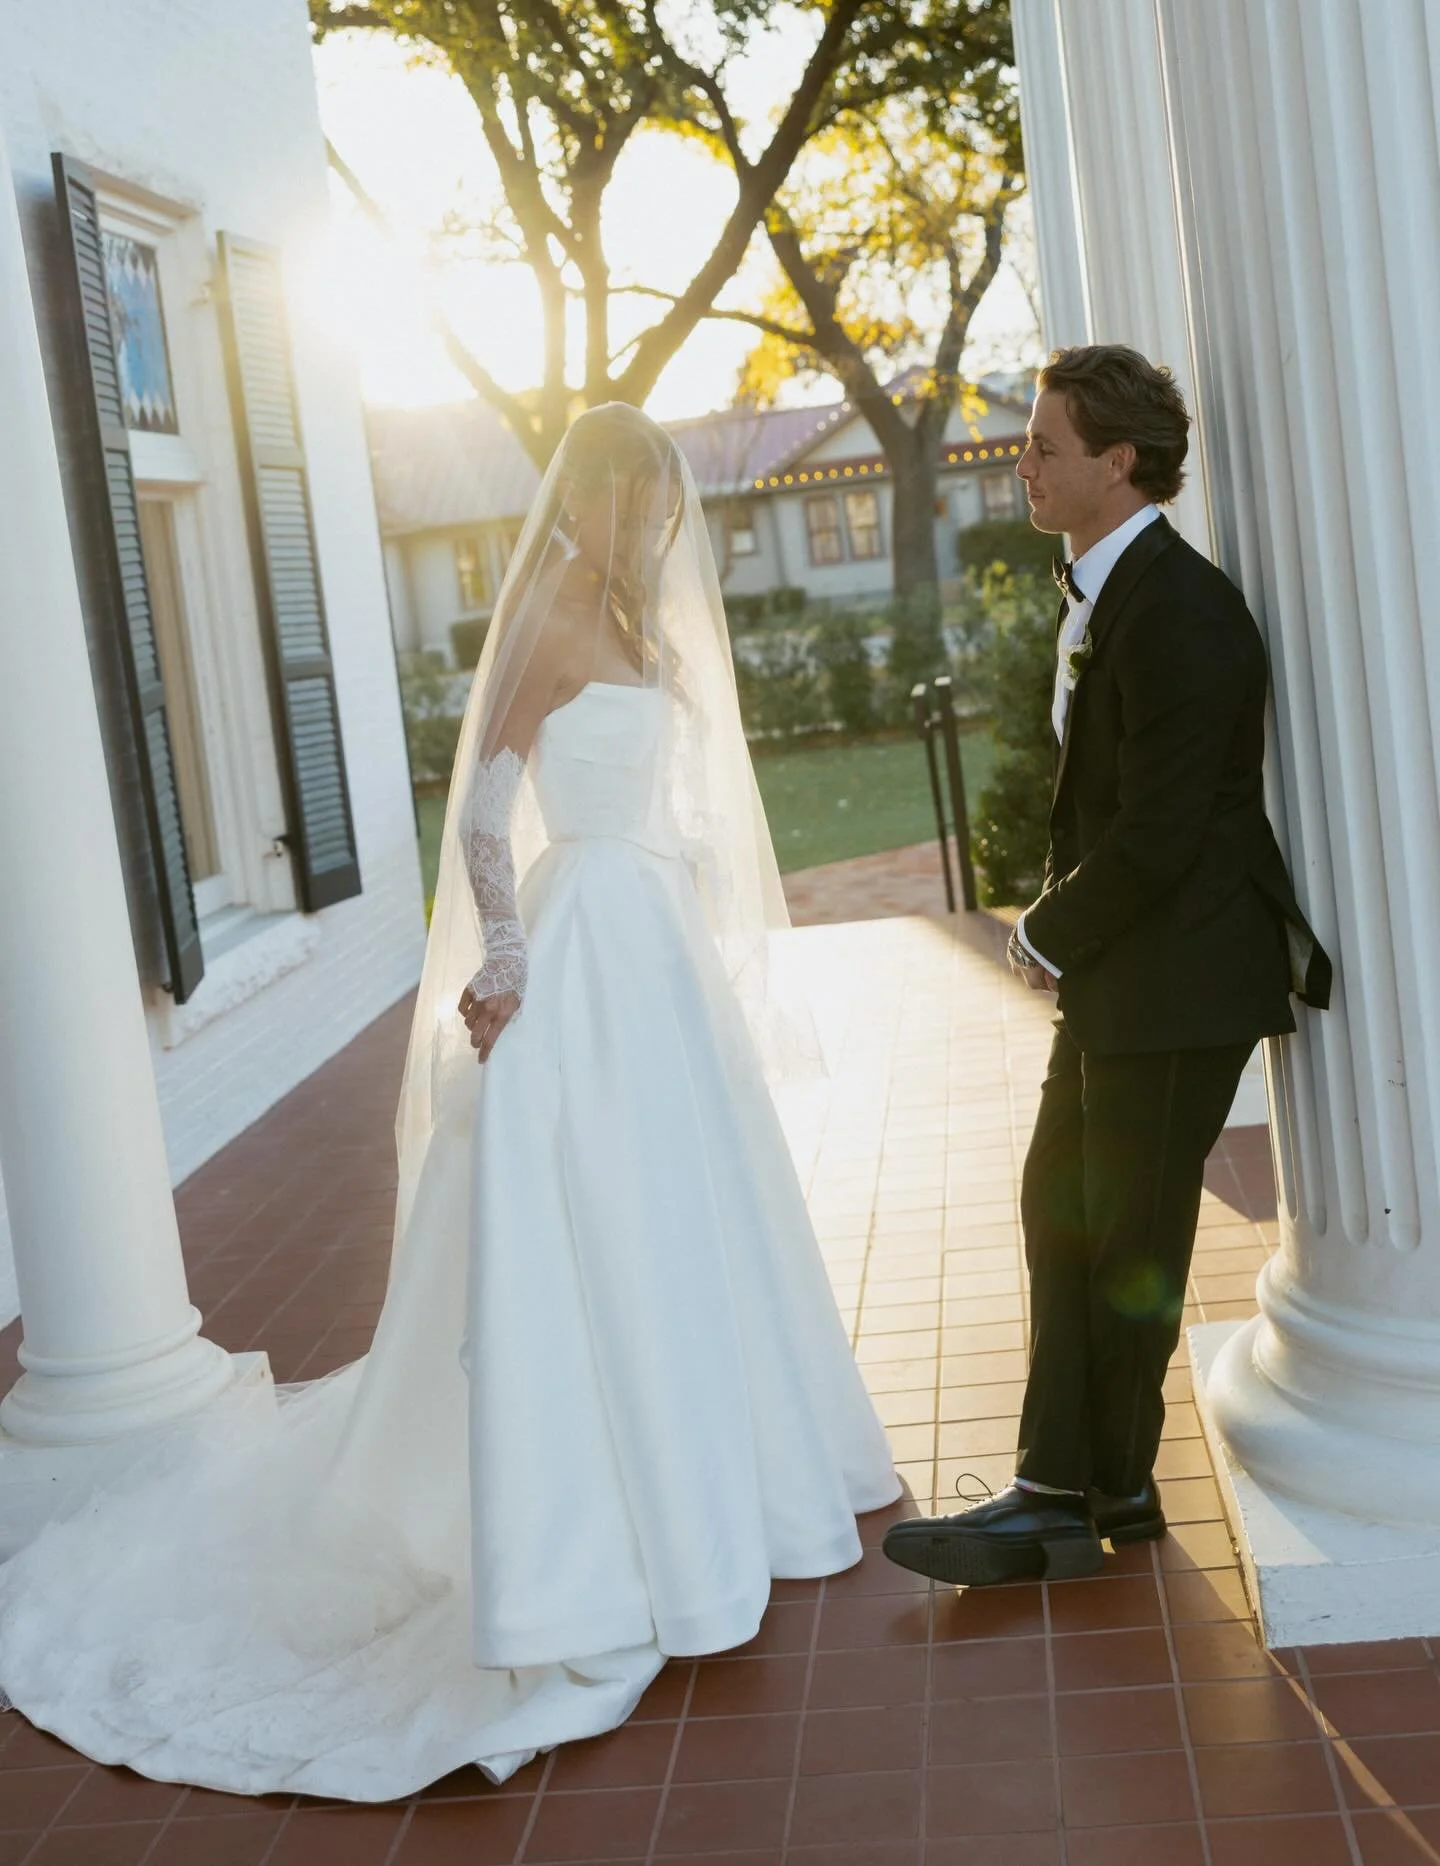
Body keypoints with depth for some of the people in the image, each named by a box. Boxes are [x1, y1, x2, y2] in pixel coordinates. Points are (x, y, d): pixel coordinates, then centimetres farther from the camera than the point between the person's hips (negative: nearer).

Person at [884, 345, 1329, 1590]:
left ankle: (1111, 1488, 22)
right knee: (1060, 1208, 12)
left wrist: (1050, 936, -11)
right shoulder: (1105, 594, 11)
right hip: (1119, 973, 10)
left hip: (1179, 977, -10)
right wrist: (1062, 932, 3)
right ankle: (1058, 1494, 21)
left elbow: (1158, 831, -24)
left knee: (1128, 1239, 4)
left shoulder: (1179, 610, -21)